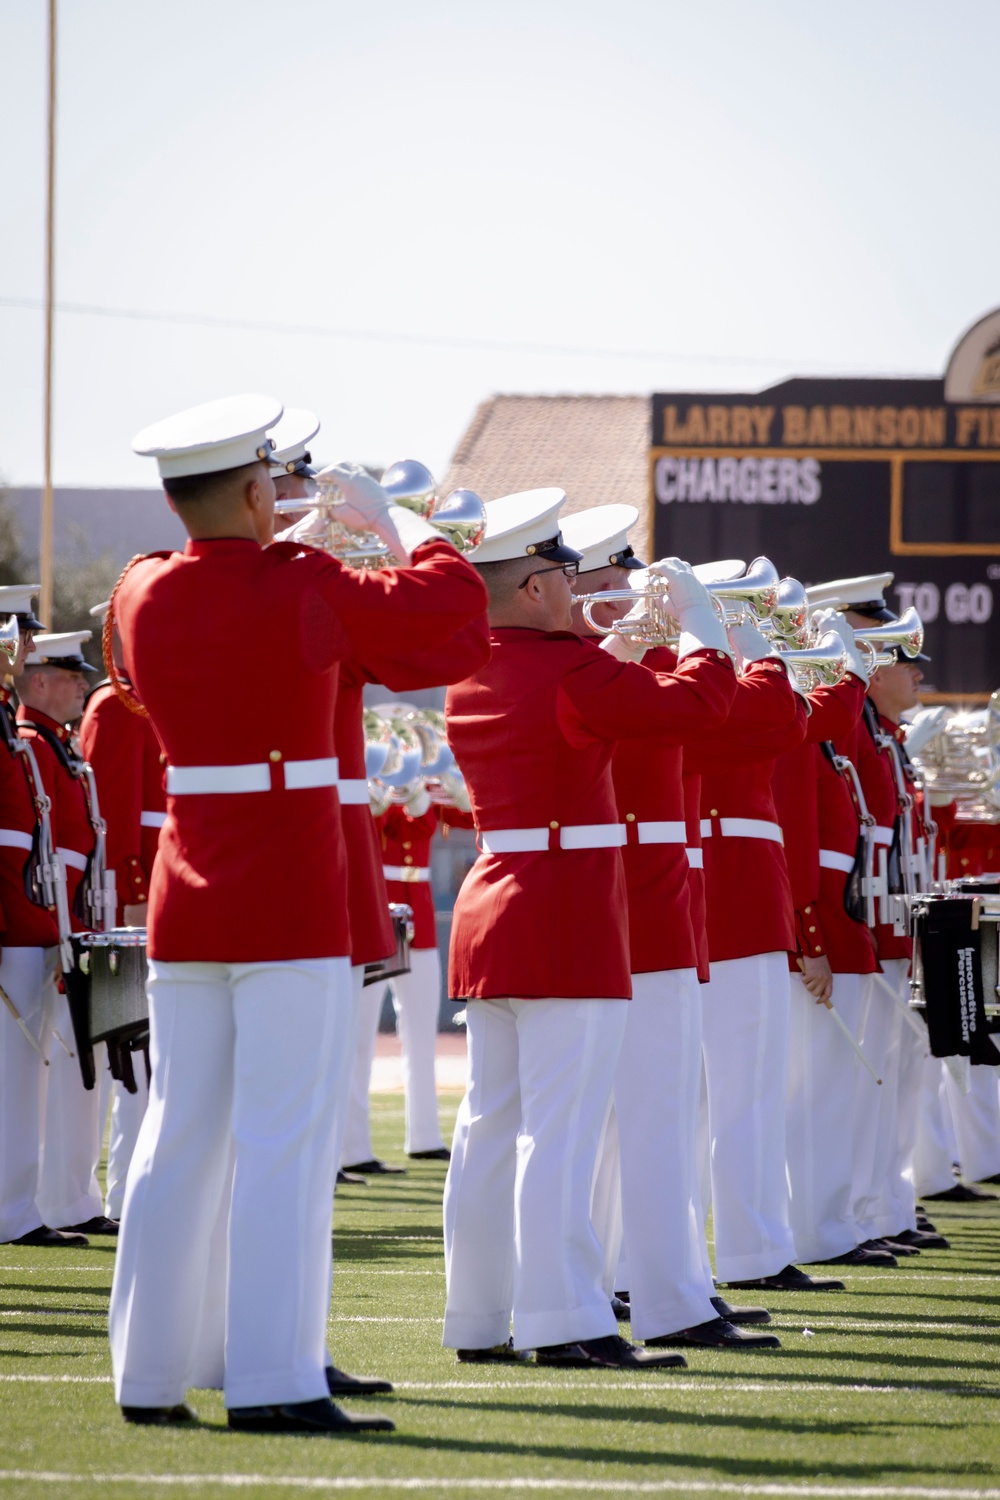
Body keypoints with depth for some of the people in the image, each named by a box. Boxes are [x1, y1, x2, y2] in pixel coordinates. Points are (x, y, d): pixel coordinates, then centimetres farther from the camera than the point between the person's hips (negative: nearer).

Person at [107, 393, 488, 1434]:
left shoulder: (140, 595, 2)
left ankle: (148, 1374, 14)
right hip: (291, 901, -6)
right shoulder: (299, 588, -14)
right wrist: (389, 516, 10)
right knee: (286, 1141, -5)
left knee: (177, 1138, 11)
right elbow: (451, 599, -4)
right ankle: (274, 1380, -8)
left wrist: (280, 545, 28)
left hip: (184, 898, 6)